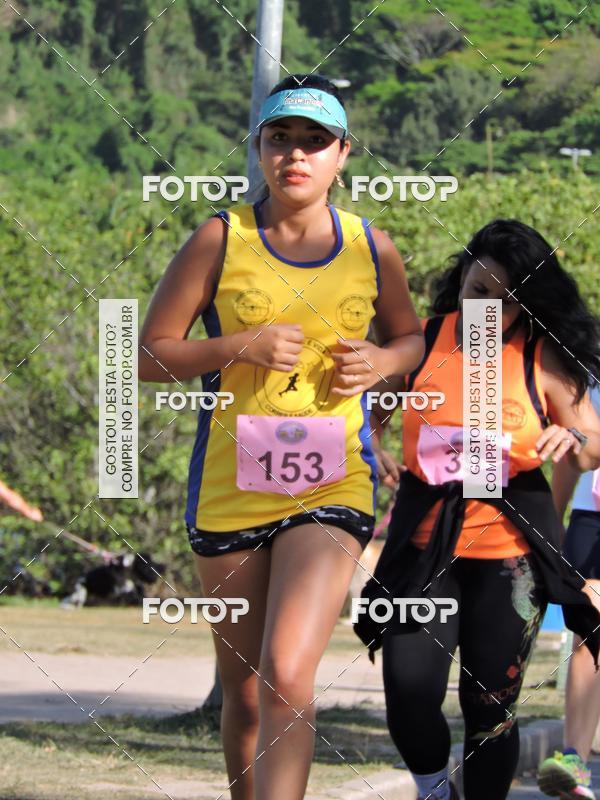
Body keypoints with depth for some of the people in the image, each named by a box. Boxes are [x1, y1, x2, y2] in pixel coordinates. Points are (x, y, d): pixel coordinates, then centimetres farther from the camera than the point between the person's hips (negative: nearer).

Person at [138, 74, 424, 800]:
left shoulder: (371, 249, 4)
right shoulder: (221, 240, -2)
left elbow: (412, 338, 22)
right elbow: (148, 356, -1)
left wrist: (380, 362, -2)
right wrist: (241, 346, -16)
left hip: (332, 488, -1)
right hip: (229, 489, 1)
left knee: (287, 679, -19)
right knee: (243, 689, 11)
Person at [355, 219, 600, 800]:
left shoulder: (542, 360, 2)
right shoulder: (421, 340, 4)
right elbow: (371, 411, 16)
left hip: (509, 541, -1)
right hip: (426, 538, 1)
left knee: (491, 705, 0)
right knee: (408, 689, -10)